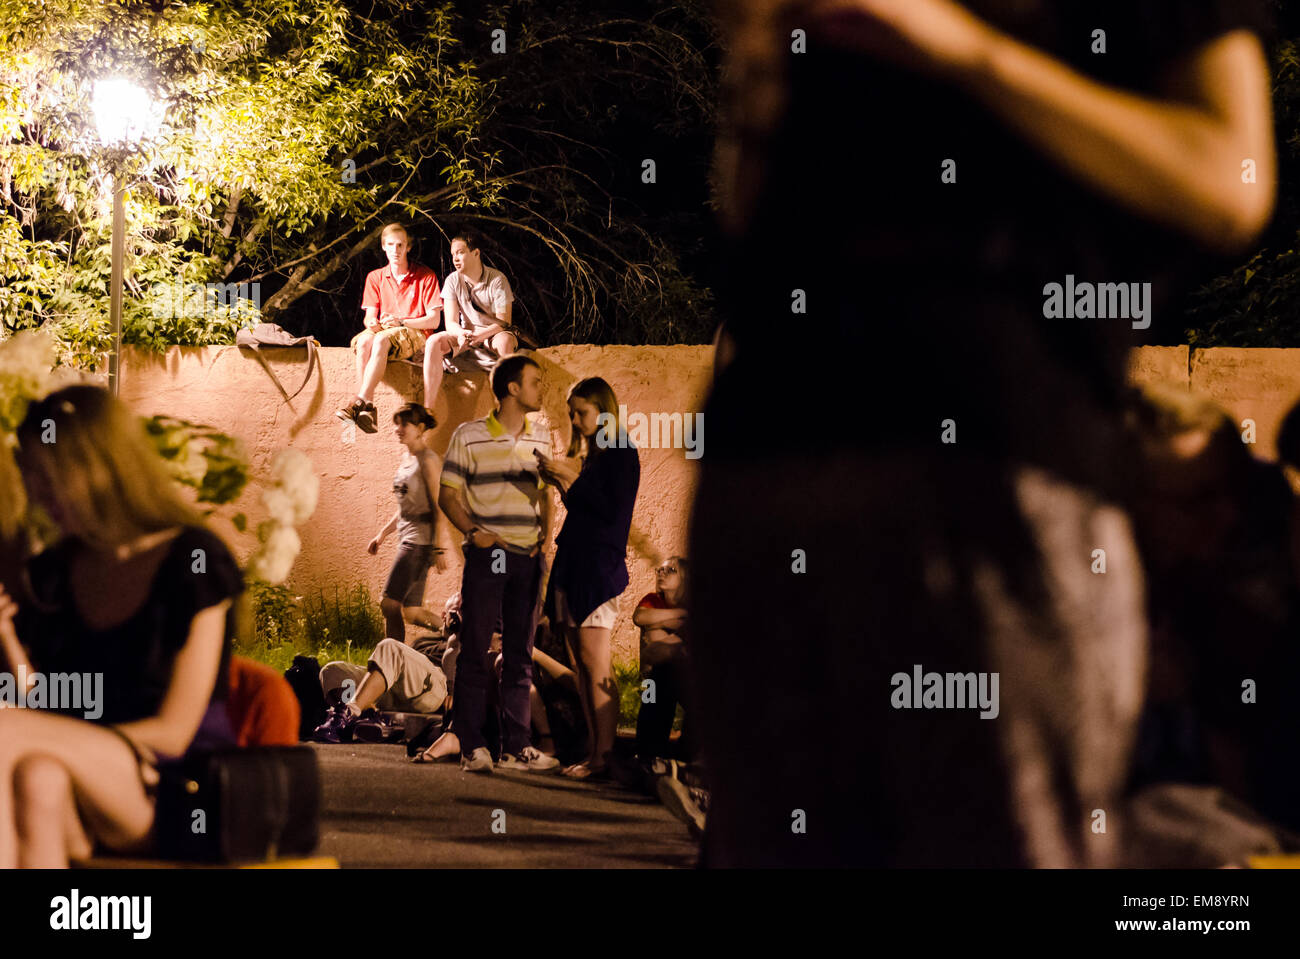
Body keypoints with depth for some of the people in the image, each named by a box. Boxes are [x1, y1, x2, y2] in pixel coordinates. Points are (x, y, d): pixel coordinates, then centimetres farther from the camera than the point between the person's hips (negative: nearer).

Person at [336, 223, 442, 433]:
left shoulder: (426, 276, 3)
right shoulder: (375, 277, 16)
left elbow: (433, 320, -1)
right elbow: (370, 317, 10)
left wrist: (401, 322, -15)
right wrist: (371, 323, -16)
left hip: (415, 334, -3)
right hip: (385, 331, 4)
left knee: (381, 340, -37)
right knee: (363, 341, -34)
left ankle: (359, 402, -47)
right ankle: (368, 408, -44)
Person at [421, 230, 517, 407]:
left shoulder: (497, 279, -10)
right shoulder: (453, 281, -1)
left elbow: (504, 322, -14)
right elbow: (451, 323, -7)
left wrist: (480, 335, -32)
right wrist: (461, 334, -32)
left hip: (493, 335, -3)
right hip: (465, 335, 3)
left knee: (504, 340, -38)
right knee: (434, 341, -25)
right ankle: (427, 408, -32)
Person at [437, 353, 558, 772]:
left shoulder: (541, 435, 12)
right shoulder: (469, 435, -2)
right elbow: (448, 495, 0)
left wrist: (546, 534, 5)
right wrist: (473, 532, -14)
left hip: (528, 556, 5)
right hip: (486, 555, -4)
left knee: (520, 654, 7)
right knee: (475, 650, -2)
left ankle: (516, 746, 12)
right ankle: (472, 746, 2)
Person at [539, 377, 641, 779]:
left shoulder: (621, 453, -5)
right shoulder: (587, 455, 19)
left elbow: (614, 511, -14)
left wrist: (572, 479, -13)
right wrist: (561, 485, 7)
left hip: (599, 564, -9)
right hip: (572, 561, 9)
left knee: (595, 660, -12)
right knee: (580, 663, 5)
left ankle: (605, 754, -12)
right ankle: (595, 750, 5)